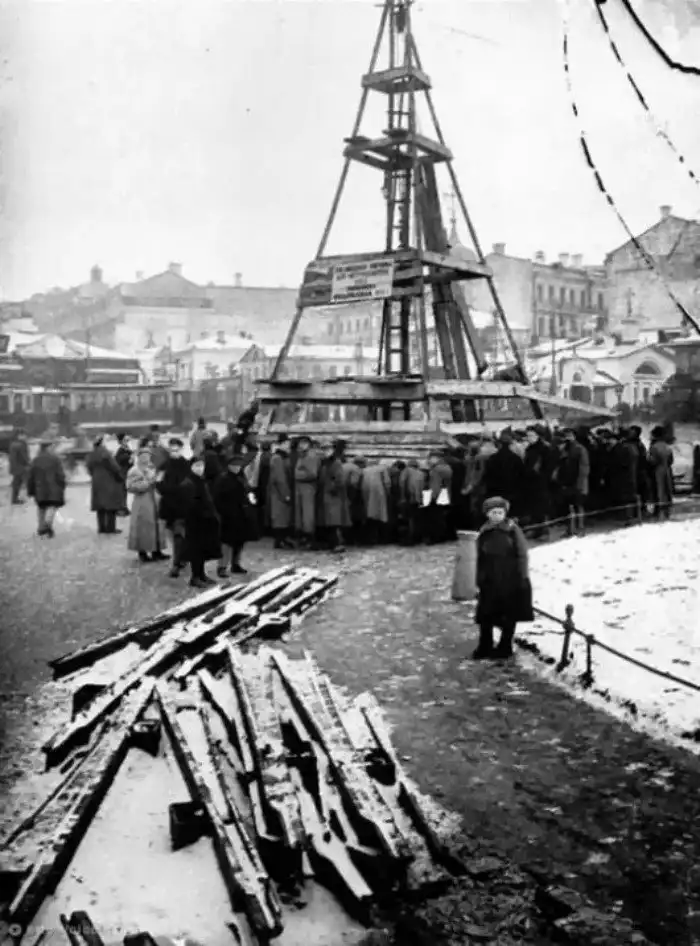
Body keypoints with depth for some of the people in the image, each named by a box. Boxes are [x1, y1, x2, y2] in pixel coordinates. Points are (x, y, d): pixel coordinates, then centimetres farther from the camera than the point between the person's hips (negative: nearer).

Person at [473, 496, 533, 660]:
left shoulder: (512, 530, -7)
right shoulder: (484, 533, 4)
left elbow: (522, 554, -7)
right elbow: (480, 558, 9)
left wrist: (522, 576, -11)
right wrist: (479, 579, 7)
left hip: (511, 579, -3)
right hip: (490, 580, 3)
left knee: (510, 615, 7)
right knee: (486, 615, 3)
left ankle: (505, 646, 21)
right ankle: (485, 646, 17)